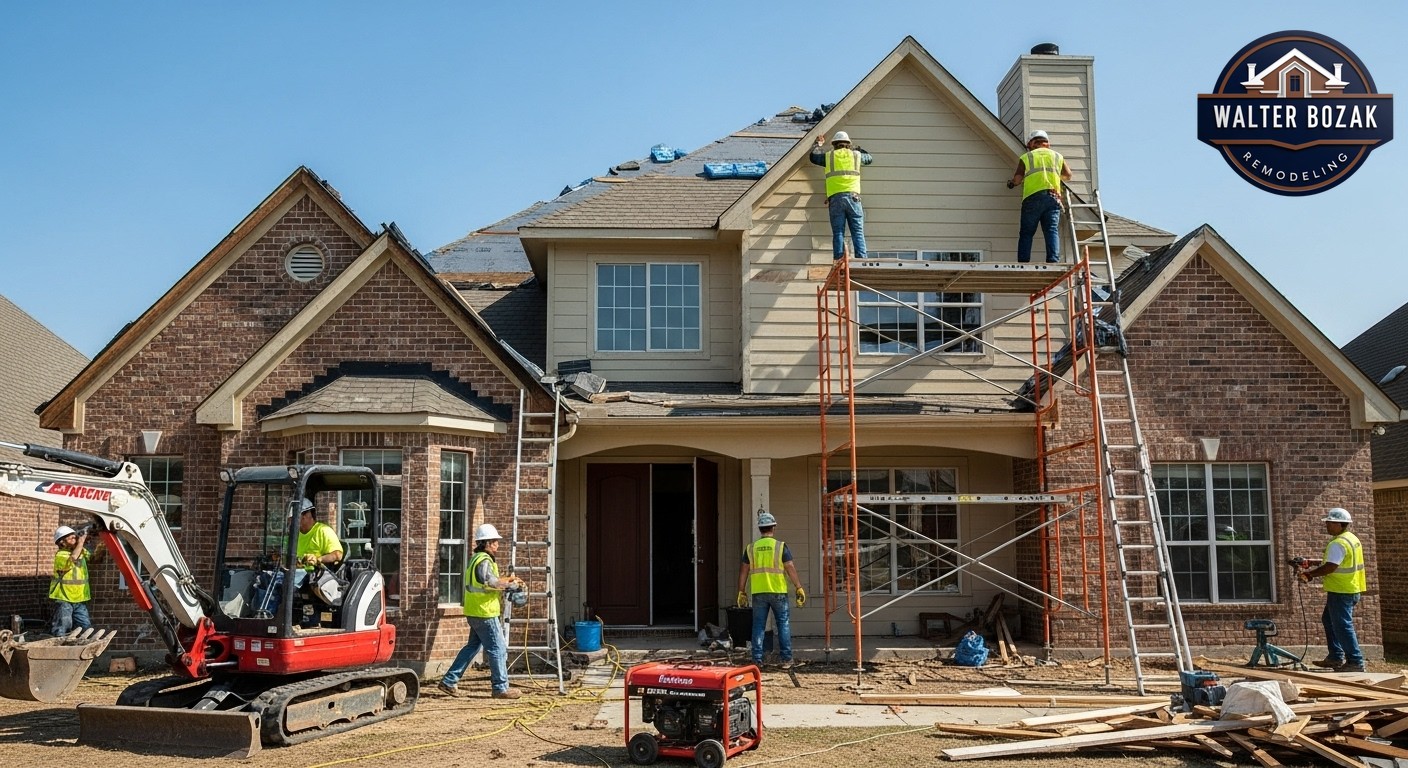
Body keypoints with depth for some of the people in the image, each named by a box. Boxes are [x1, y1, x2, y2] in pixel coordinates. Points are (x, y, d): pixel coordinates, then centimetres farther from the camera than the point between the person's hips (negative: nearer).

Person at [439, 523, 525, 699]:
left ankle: (449, 682, 17)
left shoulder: (477, 559, 17)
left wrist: (508, 579, 12)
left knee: (473, 646, 16)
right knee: (498, 649, -4)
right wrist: (511, 584, -12)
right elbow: (491, 582, -25)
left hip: (476, 612, 10)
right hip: (485, 613, -10)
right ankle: (501, 688, 1)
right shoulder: (484, 561, -16)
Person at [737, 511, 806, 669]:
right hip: (778, 592, -2)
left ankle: (757, 660, 6)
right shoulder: (781, 546, -4)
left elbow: (743, 572, 7)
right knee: (783, 624, 7)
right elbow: (790, 569, -5)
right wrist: (799, 588, 1)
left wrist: (741, 592, 15)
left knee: (758, 626, 7)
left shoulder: (750, 548, 4)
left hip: (758, 593, 2)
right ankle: (786, 659, 7)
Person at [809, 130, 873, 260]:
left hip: (835, 197, 0)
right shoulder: (856, 155, 14)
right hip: (853, 196, 0)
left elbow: (813, 157, 31)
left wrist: (818, 144, 47)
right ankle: (861, 260, -12)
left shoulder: (829, 156, 13)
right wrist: (858, 149, 48)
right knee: (858, 232, -2)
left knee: (838, 233, 0)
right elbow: (870, 158, 35)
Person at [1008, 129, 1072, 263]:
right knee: (1052, 231, -5)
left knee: (1026, 233, 1)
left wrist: (1010, 182, 25)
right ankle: (1053, 260, -22)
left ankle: (1023, 263, -8)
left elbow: (1017, 179, 3)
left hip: (1032, 197, -1)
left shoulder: (1025, 157, 14)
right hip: (1053, 197, 1)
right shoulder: (1057, 156, 22)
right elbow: (1068, 176, 33)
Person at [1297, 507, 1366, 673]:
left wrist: (1308, 573, -13)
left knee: (1342, 625, -5)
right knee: (1329, 620, 19)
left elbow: (1329, 568, -25)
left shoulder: (1338, 544, -20)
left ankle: (1355, 662, -1)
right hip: (1351, 589, 11)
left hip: (1341, 591, -11)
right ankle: (1336, 657, 23)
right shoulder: (1351, 539, 14)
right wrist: (1314, 563, 15)